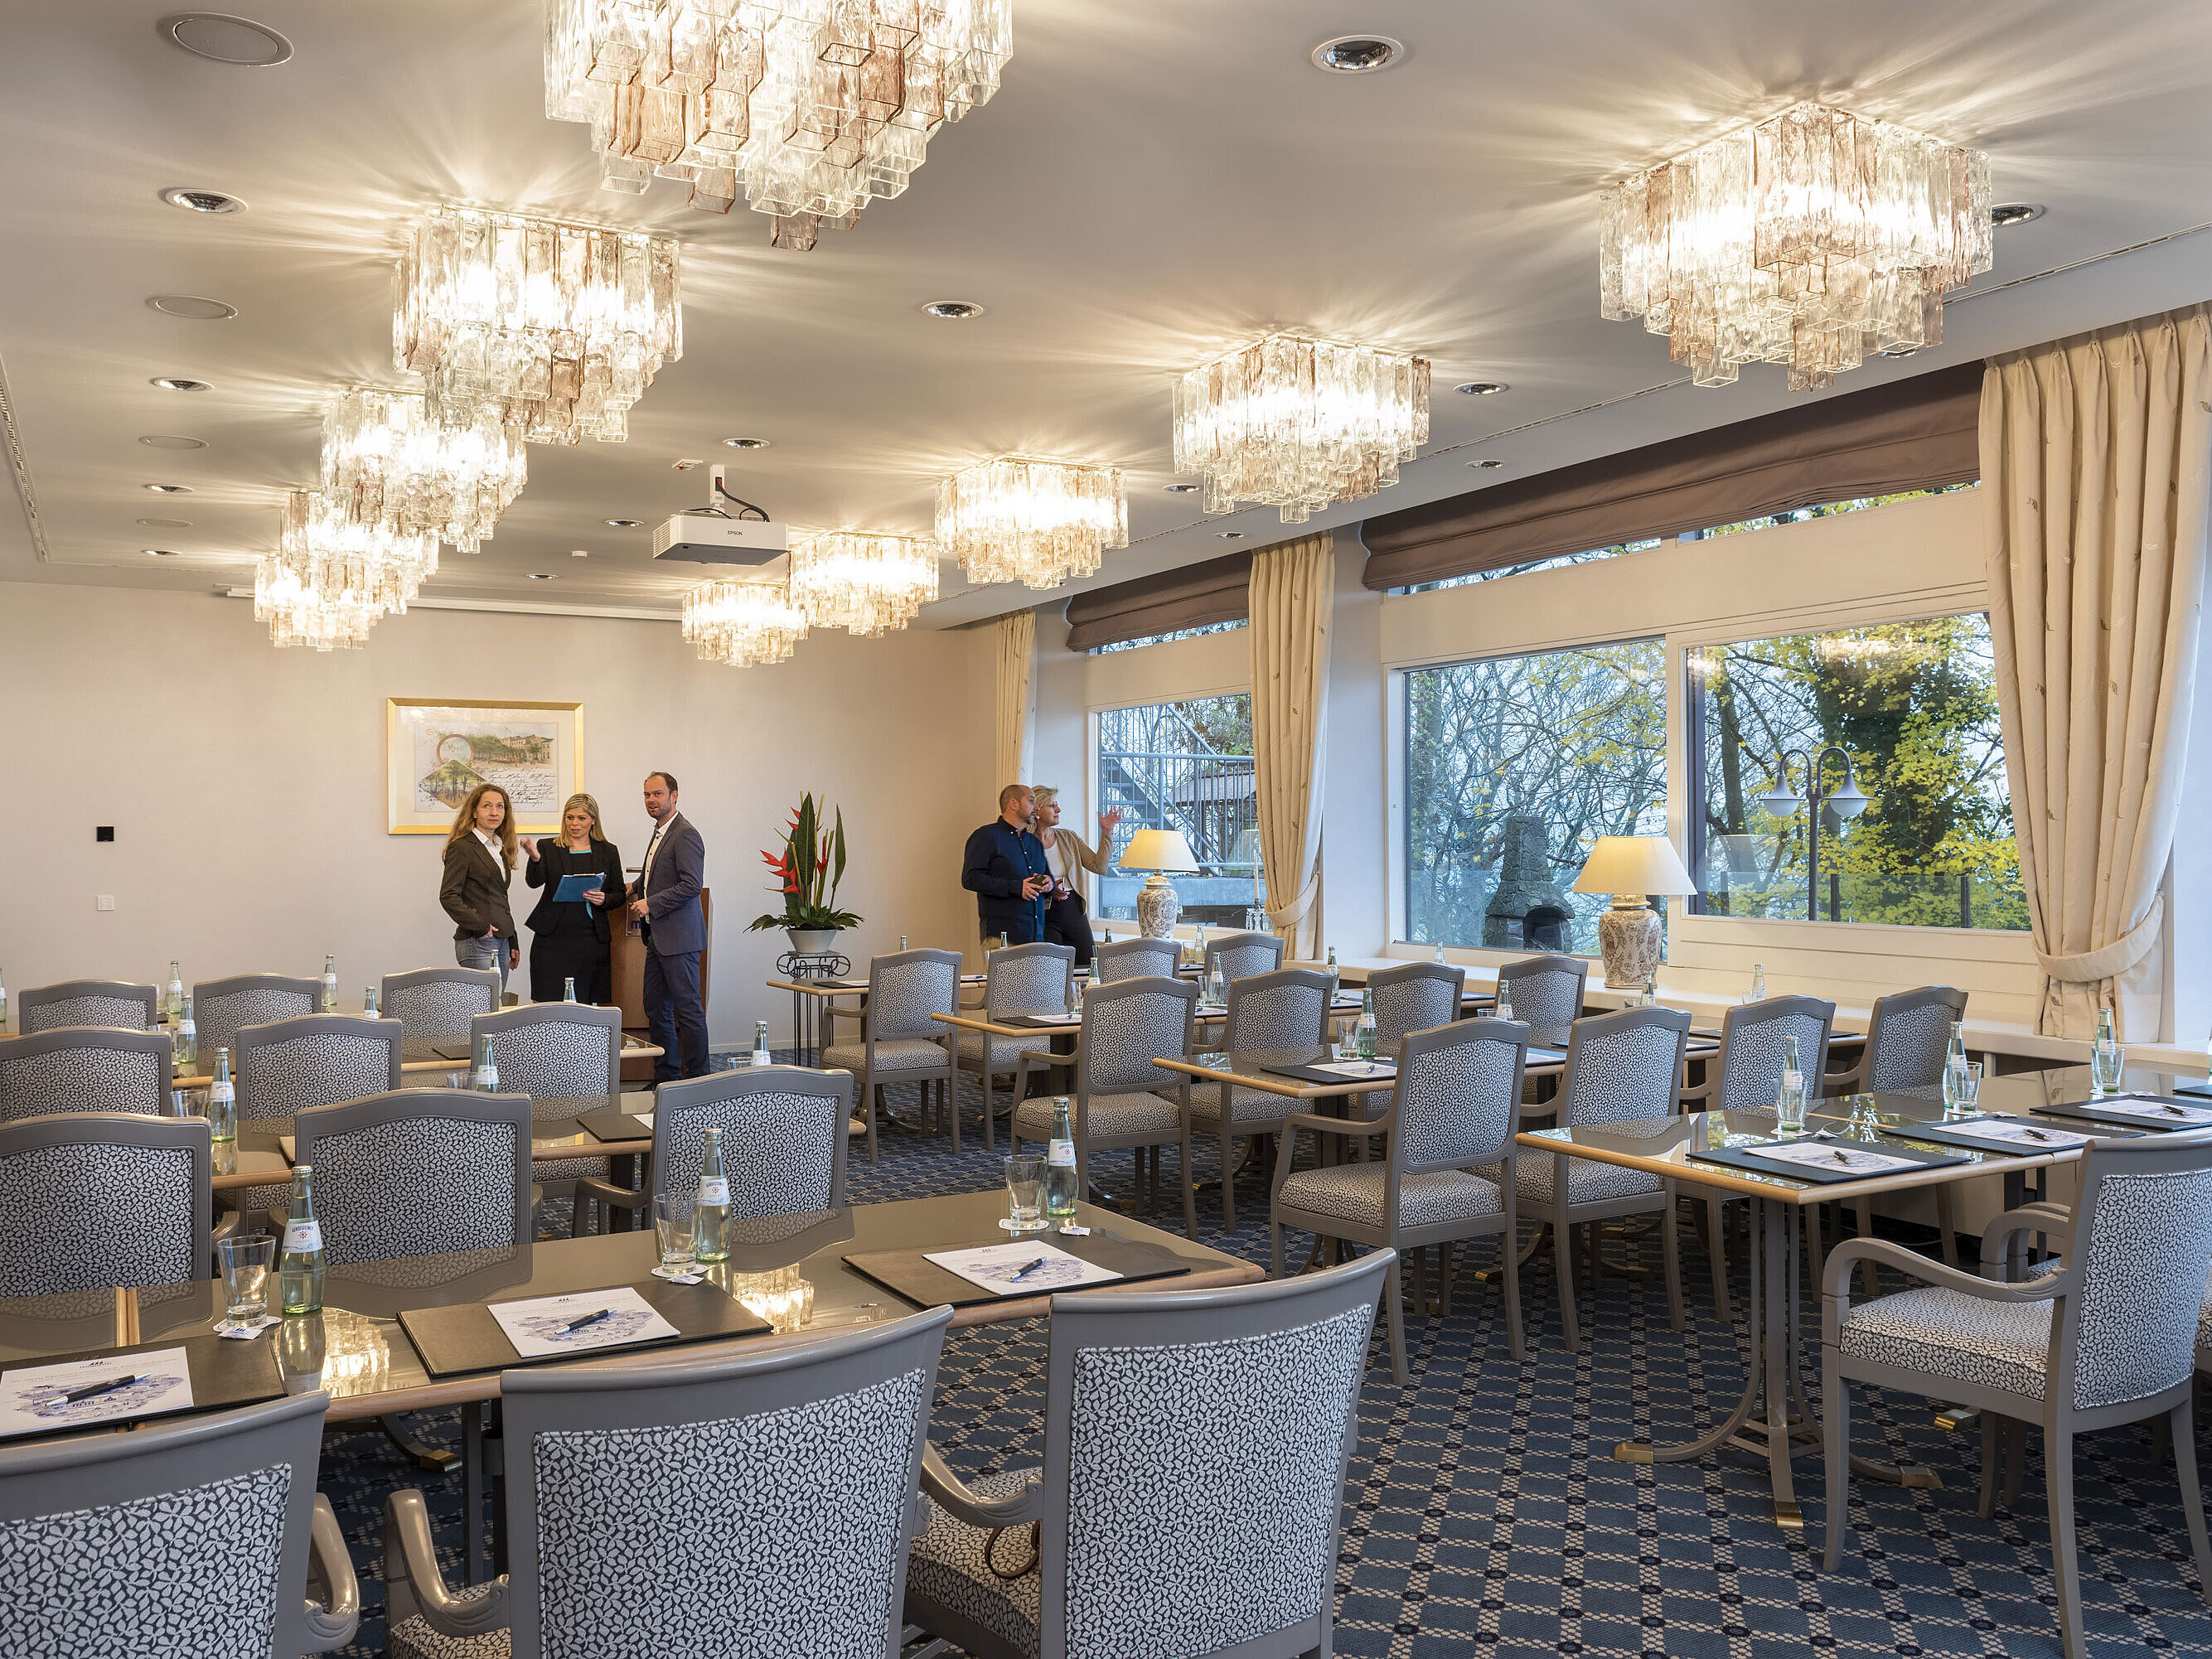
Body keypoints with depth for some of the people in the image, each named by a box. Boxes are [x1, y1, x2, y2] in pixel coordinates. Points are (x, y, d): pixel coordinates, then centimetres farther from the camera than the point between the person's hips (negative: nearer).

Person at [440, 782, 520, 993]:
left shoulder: (500, 849, 18)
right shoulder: (462, 848, -5)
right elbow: (448, 896, -13)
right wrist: (480, 926, -16)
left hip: (501, 942, 8)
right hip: (477, 944, -8)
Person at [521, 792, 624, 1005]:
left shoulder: (608, 851, 10)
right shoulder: (547, 847, 8)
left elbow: (619, 895, 13)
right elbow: (534, 881, -8)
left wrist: (604, 899, -9)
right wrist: (535, 858, -28)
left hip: (591, 939, 1)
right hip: (553, 938, -1)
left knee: (587, 1003, -1)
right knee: (550, 1001, -4)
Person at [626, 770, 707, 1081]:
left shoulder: (685, 835, -14)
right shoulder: (659, 833, 17)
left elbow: (692, 884, -22)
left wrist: (651, 904, -18)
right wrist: (635, 889, 16)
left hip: (678, 937, -10)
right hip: (658, 938, 10)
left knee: (688, 1009, -5)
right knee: (656, 1009, 13)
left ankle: (698, 1079, 2)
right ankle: (666, 1077, 21)